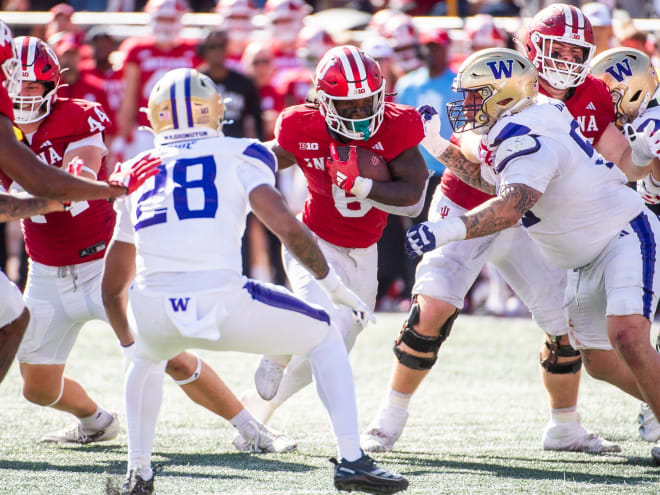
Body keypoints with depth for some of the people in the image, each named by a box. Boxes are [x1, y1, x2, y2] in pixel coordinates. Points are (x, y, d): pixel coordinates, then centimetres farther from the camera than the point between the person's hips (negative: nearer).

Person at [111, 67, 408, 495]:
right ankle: (352, 461, 7)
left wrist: (130, 342, 43)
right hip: (222, 302, -3)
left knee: (148, 358, 40)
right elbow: (286, 226, -1)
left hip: (154, 314, 3)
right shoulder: (238, 155, 13)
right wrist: (336, 288, 12)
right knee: (326, 338, 21)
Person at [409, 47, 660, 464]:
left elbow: (509, 209, -43)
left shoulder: (529, 143, -26)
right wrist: (437, 144, 14)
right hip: (588, 260, 11)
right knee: (599, 362, 13)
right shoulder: (513, 134, 4)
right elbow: (490, 179, 24)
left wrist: (446, 231, -57)